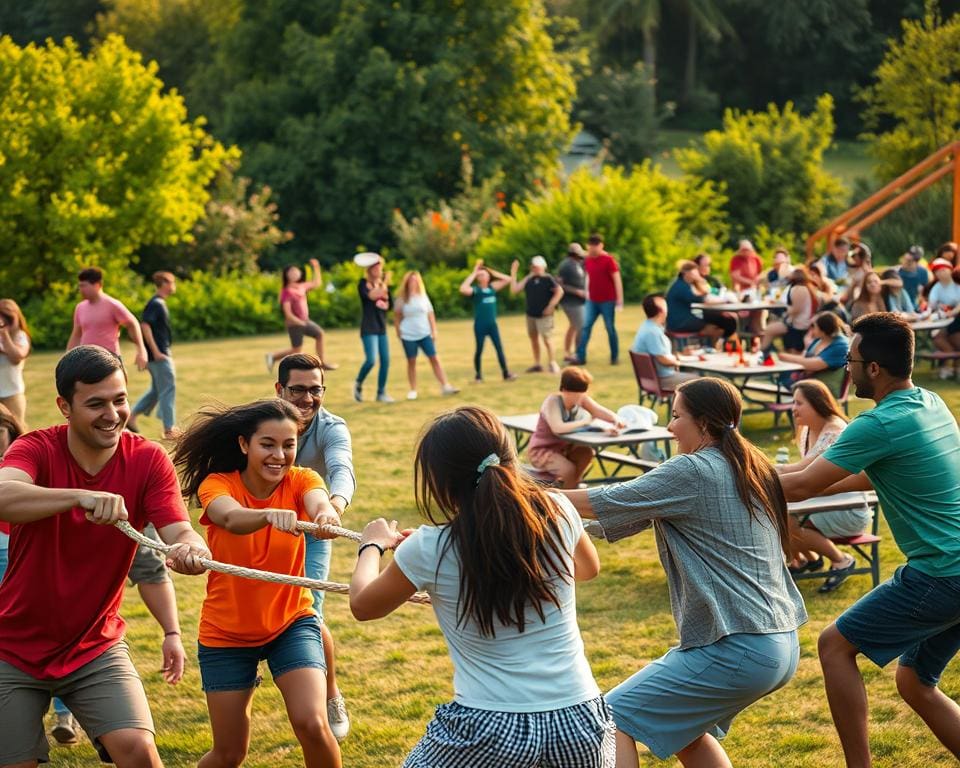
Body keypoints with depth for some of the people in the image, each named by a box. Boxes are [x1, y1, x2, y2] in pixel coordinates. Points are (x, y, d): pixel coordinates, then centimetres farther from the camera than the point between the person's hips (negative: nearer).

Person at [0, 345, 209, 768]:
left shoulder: (149, 460, -7)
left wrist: (191, 548, -43)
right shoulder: (37, 448, -13)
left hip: (95, 648, 1)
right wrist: (82, 496, -49)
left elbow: (178, 532, -19)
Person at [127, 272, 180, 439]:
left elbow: (149, 326, 23)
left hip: (160, 353, 10)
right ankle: (169, 429, -1)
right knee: (168, 390, -4)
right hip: (159, 356, -10)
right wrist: (156, 351, -24)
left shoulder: (159, 303, 15)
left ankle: (131, 417, 18)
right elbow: (145, 326, -24)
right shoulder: (156, 304, -15)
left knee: (156, 390, 16)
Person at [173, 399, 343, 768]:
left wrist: (327, 515, -60)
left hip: (291, 623, 1)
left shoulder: (301, 481, -11)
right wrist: (271, 515, -62)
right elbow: (231, 518, -39)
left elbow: (319, 503, -35)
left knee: (312, 724, -19)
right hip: (226, 632, 0)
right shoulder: (218, 484, -15)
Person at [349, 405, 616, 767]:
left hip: (491, 732, -2)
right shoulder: (558, 513, -3)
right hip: (579, 721, 3)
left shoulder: (429, 549, -10)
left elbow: (362, 605, 10)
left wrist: (373, 545, 28)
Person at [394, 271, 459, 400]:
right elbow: (396, 316, 6)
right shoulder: (403, 299, -1)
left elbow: (430, 314, 9)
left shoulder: (423, 296, 6)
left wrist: (434, 330, 4)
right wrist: (398, 331, -1)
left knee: (435, 359, -4)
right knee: (411, 362, 4)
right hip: (408, 335, -2)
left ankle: (445, 386, -4)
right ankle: (413, 390, 11)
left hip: (425, 334, 2)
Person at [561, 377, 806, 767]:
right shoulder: (753, 469, 13)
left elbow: (603, 502, -8)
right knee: (684, 728, 28)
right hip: (780, 646, 9)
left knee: (614, 719, -4)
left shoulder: (692, 472, -12)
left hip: (738, 650, -9)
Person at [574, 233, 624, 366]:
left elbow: (617, 280, -11)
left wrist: (619, 300, -14)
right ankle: (580, 357, -4)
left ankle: (615, 357, 15)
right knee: (585, 327, -3)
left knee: (610, 328, 3)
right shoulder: (588, 260, 7)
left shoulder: (608, 260, -11)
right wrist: (587, 292, 16)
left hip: (607, 301, -5)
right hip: (592, 301, 5)